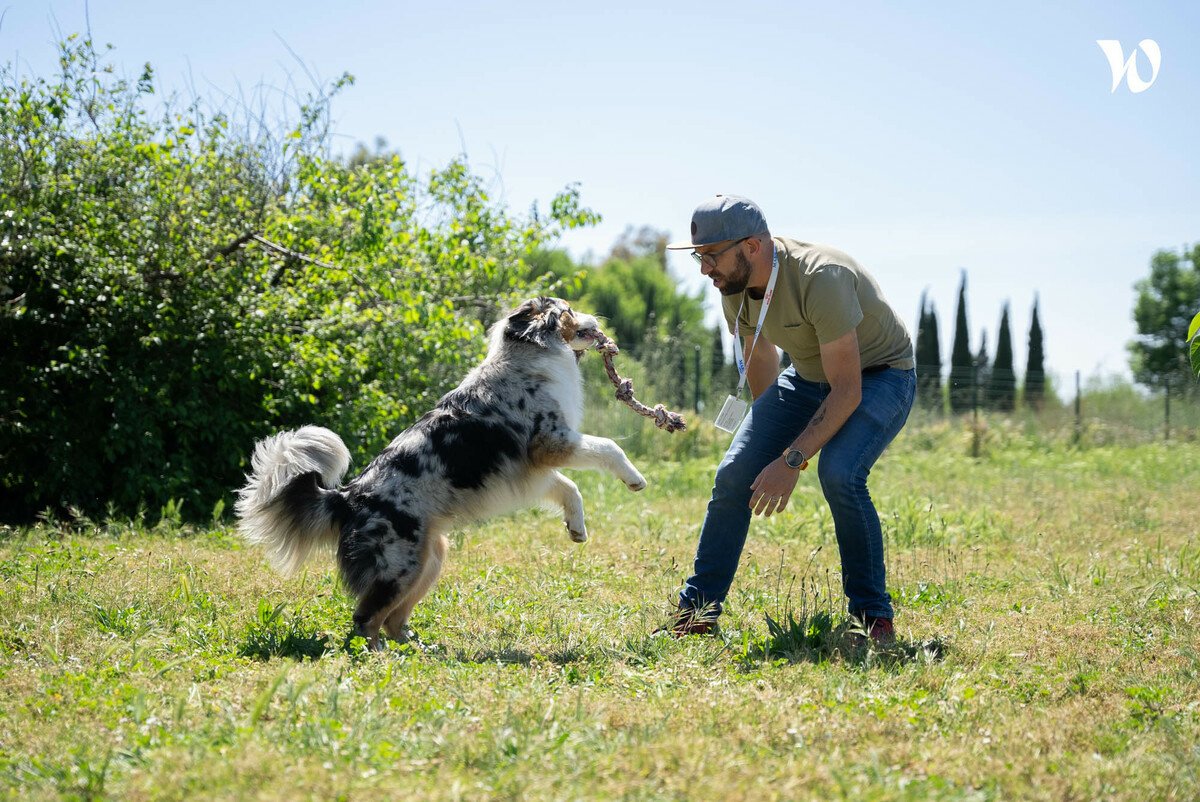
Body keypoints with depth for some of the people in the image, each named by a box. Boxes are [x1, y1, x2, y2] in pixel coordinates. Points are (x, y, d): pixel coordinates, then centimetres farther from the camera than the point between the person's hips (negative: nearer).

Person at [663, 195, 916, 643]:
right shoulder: (734, 286, -11)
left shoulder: (820, 278, -35)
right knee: (735, 473, -8)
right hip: (808, 377, 7)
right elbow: (760, 358, 8)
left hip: (881, 375, -7)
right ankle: (696, 614, 5)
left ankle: (873, 615, -14)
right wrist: (767, 434, 15)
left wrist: (792, 460, -36)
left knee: (839, 474, -31)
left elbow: (848, 391, -33)